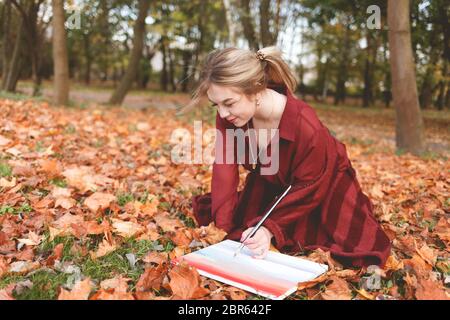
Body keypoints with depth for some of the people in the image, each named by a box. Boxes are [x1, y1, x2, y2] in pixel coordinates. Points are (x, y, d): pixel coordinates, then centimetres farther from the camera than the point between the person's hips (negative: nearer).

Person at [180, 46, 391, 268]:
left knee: (357, 249, -16)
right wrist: (222, 227, -34)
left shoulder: (306, 128, -38)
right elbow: (225, 167, -26)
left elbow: (308, 189, -26)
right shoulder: (228, 116, -23)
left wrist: (270, 227, -35)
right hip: (271, 184, 5)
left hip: (322, 185, -4)